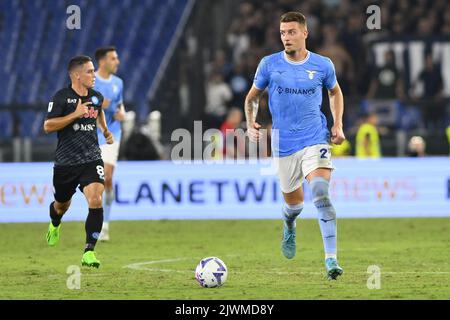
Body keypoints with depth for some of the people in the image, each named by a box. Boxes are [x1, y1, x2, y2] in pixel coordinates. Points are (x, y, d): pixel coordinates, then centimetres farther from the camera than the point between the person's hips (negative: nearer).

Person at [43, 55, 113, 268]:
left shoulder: (96, 97, 6)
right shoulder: (62, 97, -10)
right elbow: (47, 126, -17)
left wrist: (105, 130, 27)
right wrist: (75, 115, -23)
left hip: (91, 159, 2)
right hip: (65, 162, -2)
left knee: (95, 201, -20)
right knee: (62, 204, 18)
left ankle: (89, 252, -19)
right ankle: (55, 225, 56)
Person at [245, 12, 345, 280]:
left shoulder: (323, 65, -1)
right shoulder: (269, 65, -2)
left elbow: (335, 91, 19)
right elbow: (253, 96, 12)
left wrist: (338, 124, 8)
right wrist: (250, 123, -5)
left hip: (316, 139, -2)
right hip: (284, 143, 2)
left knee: (321, 195, -22)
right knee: (293, 202, 13)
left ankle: (331, 259, -21)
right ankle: (289, 226, 52)